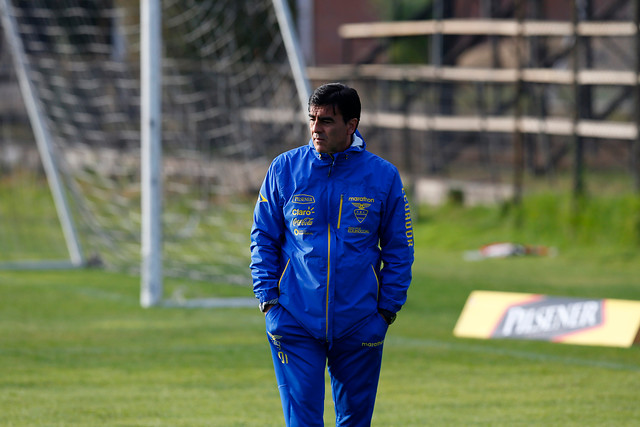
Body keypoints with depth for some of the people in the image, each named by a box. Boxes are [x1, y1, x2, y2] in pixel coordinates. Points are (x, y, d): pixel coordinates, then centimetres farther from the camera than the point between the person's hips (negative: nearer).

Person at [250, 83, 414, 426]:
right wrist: (268, 297, -2)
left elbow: (399, 249, 7)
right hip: (295, 323, -1)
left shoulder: (383, 176, 1)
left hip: (359, 327, 1)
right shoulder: (284, 169, 2)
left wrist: (388, 308, -1)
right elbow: (263, 239, 8)